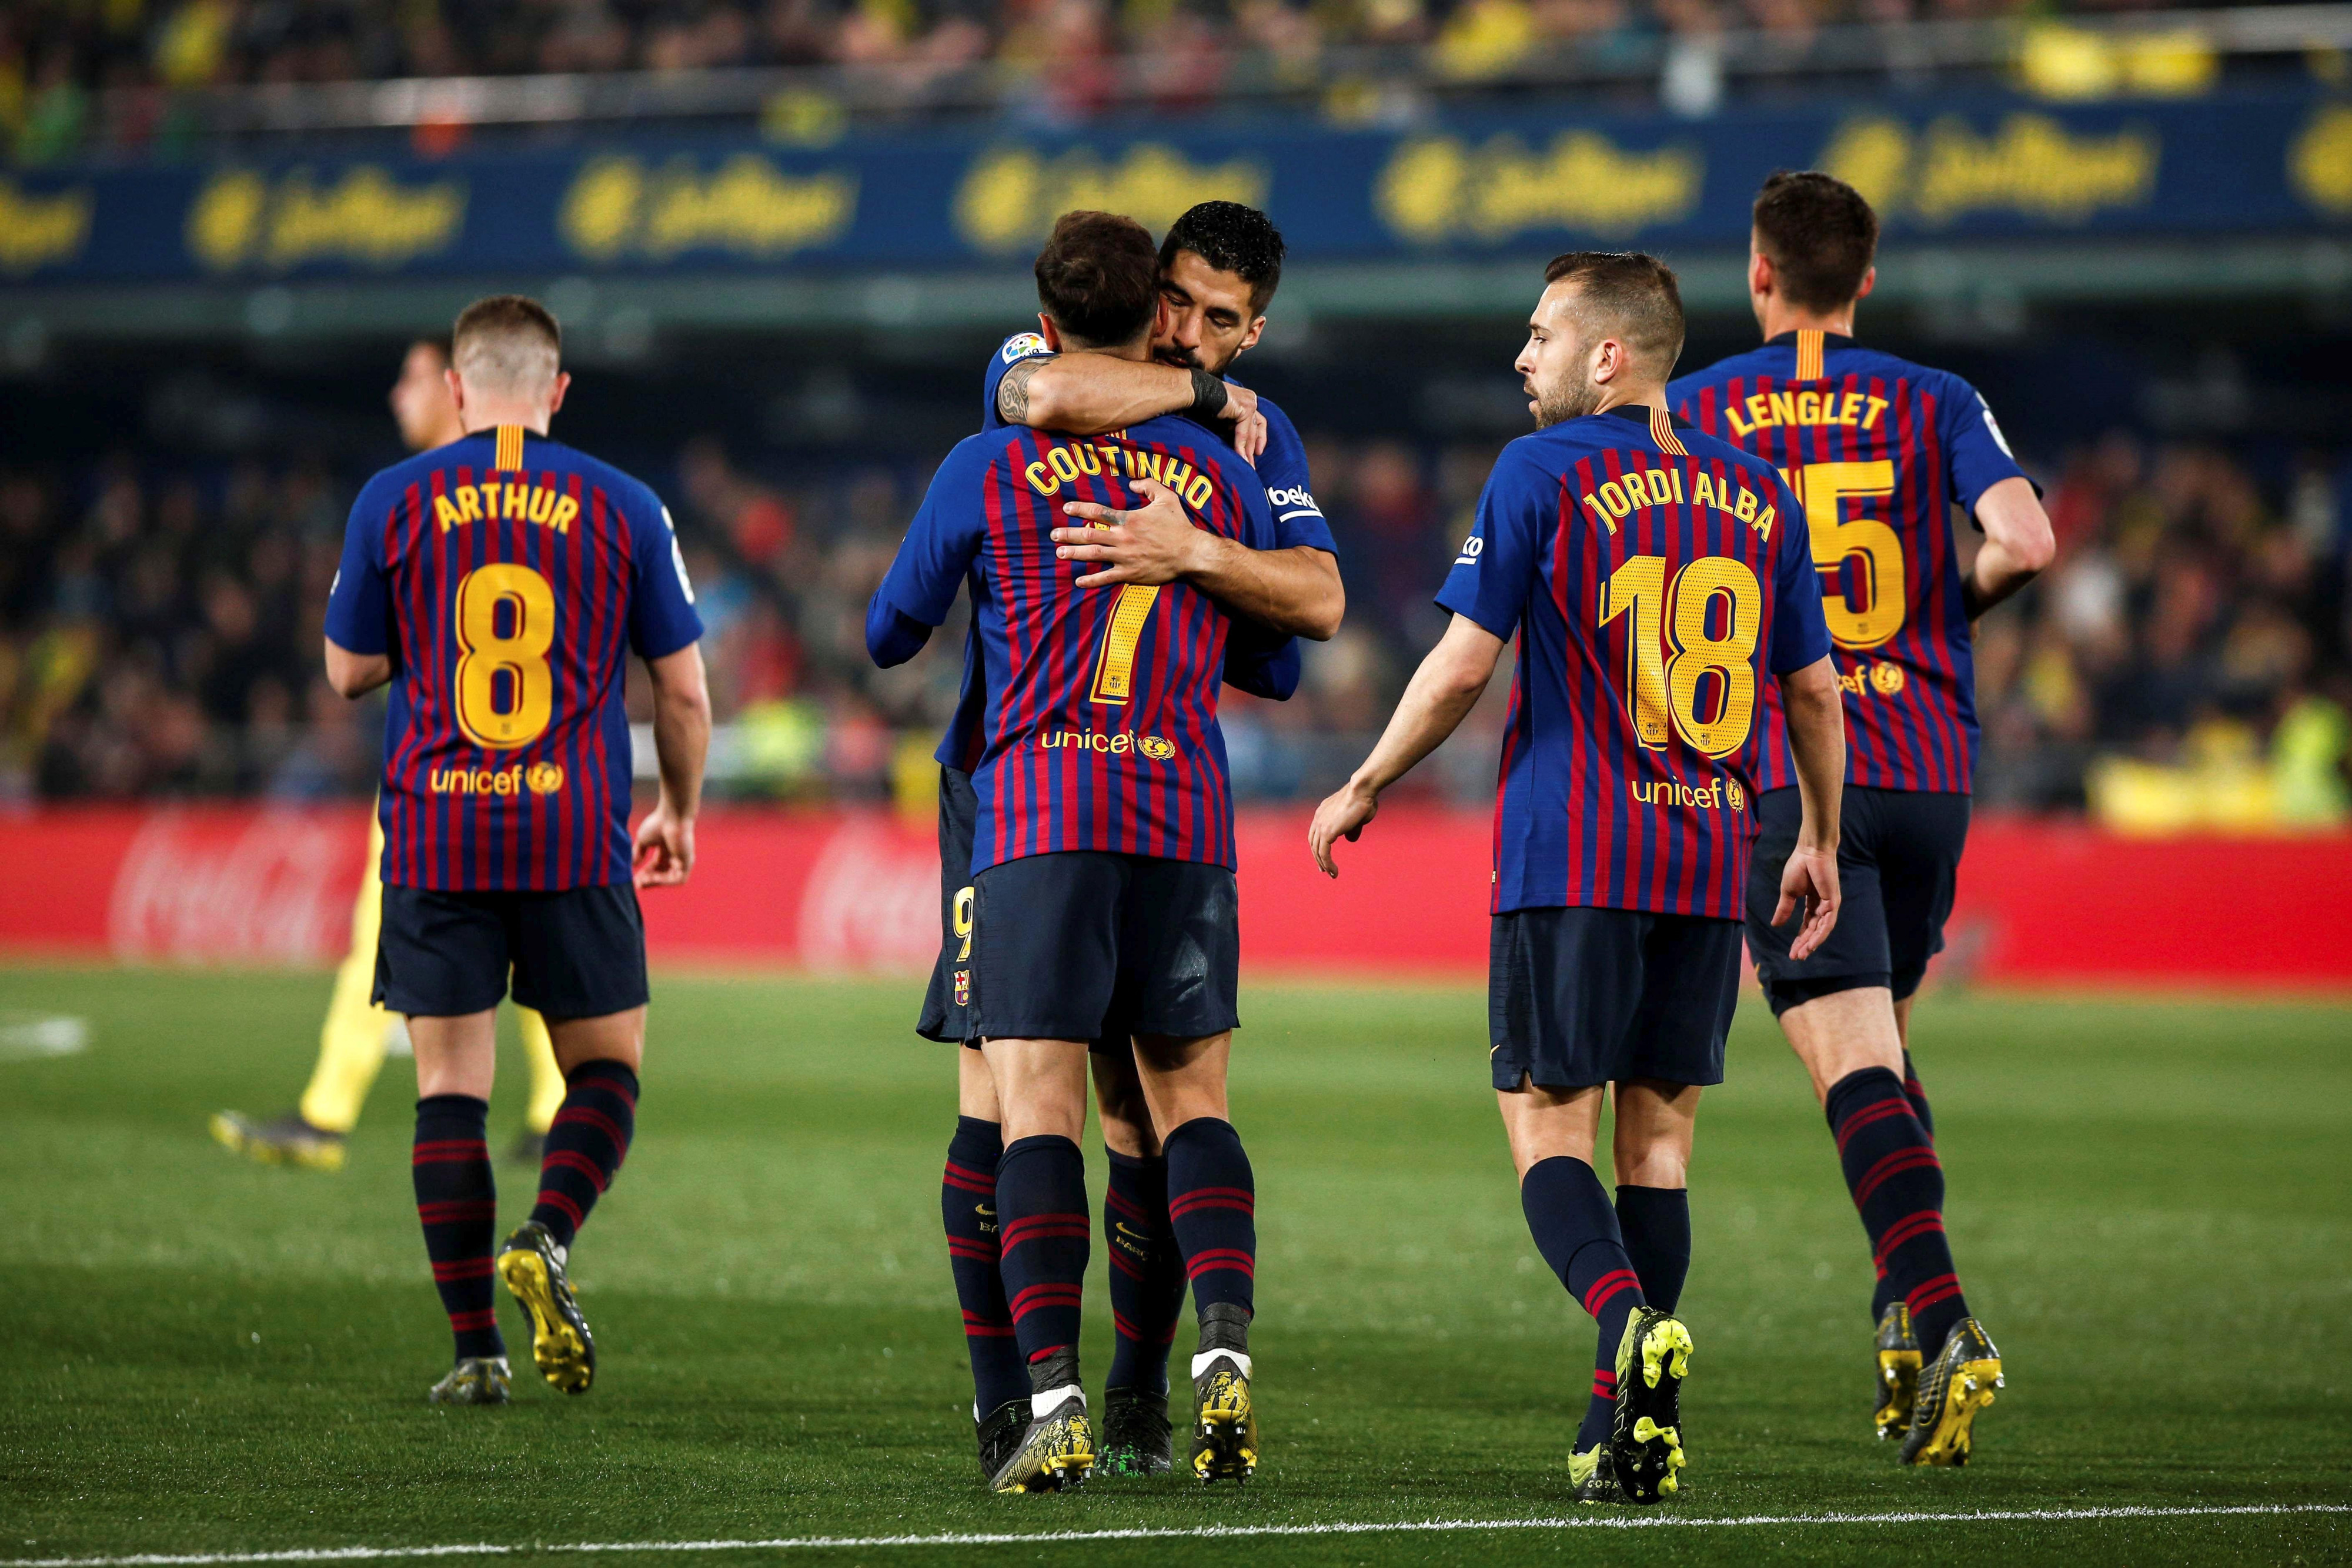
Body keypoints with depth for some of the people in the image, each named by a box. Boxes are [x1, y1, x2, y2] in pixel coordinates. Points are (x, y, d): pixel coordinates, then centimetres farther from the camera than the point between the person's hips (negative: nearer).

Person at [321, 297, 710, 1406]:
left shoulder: (394, 502, 2)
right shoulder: (622, 508, 2)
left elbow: (349, 670, 9)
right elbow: (683, 691, 6)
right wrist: (679, 811, 22)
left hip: (435, 833, 0)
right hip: (575, 836, 0)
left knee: (450, 1087, 4)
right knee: (605, 1067, 13)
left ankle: (475, 1348, 1)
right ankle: (548, 1240, -14)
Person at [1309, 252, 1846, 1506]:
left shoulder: (1542, 474, -4)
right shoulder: (1758, 496, 11)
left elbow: (1464, 663, -7)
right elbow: (1815, 692, 14)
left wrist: (1363, 789, 5)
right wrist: (1819, 844, 27)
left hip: (1572, 857, -4)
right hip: (1710, 858, 5)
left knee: (1547, 1129, 0)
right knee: (1659, 1135, 9)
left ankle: (1630, 1319, -27)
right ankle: (1632, 1430, 6)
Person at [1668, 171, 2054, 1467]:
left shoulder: (1691, 414, 4)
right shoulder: (1937, 406, 6)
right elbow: (2024, 542, -8)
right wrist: (1956, 607, 12)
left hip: (1787, 777, -3)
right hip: (1929, 769, 3)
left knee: (1853, 1066, -10)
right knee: (1883, 1044, 22)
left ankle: (1942, 1322, -28)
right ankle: (1906, 1312, 14)